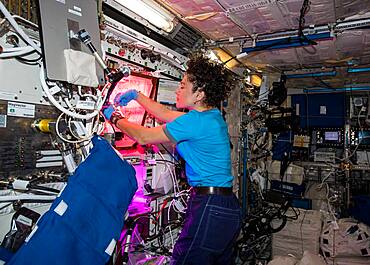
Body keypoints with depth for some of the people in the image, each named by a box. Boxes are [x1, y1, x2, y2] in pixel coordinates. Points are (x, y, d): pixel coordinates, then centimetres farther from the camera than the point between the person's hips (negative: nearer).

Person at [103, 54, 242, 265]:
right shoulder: (212, 116, 10)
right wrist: (136, 95, 23)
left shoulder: (197, 121, -19)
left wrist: (115, 118, 6)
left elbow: (143, 137, -10)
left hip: (210, 209, -10)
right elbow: (166, 113, 20)